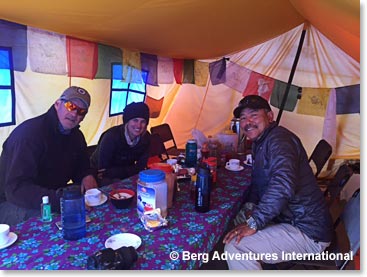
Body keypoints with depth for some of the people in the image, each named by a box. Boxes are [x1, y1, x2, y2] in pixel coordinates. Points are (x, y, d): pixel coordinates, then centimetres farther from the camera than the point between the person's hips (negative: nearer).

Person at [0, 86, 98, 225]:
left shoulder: (76, 135, 2)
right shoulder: (29, 133, -23)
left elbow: (82, 167, 15)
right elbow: (16, 189, -30)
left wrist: (88, 176, -10)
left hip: (54, 196, 7)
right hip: (13, 203, -7)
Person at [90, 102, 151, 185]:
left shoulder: (146, 137, -15)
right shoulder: (111, 136, -29)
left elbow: (140, 167, -13)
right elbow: (103, 169, -25)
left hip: (125, 176, 5)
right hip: (100, 175, -4)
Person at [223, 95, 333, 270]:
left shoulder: (279, 139, -20)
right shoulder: (260, 142, 12)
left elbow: (283, 185, -36)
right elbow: (258, 180, 21)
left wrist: (254, 223, -28)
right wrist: (250, 205, 2)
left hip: (309, 234, -10)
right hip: (289, 219, 10)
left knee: (235, 247, -22)